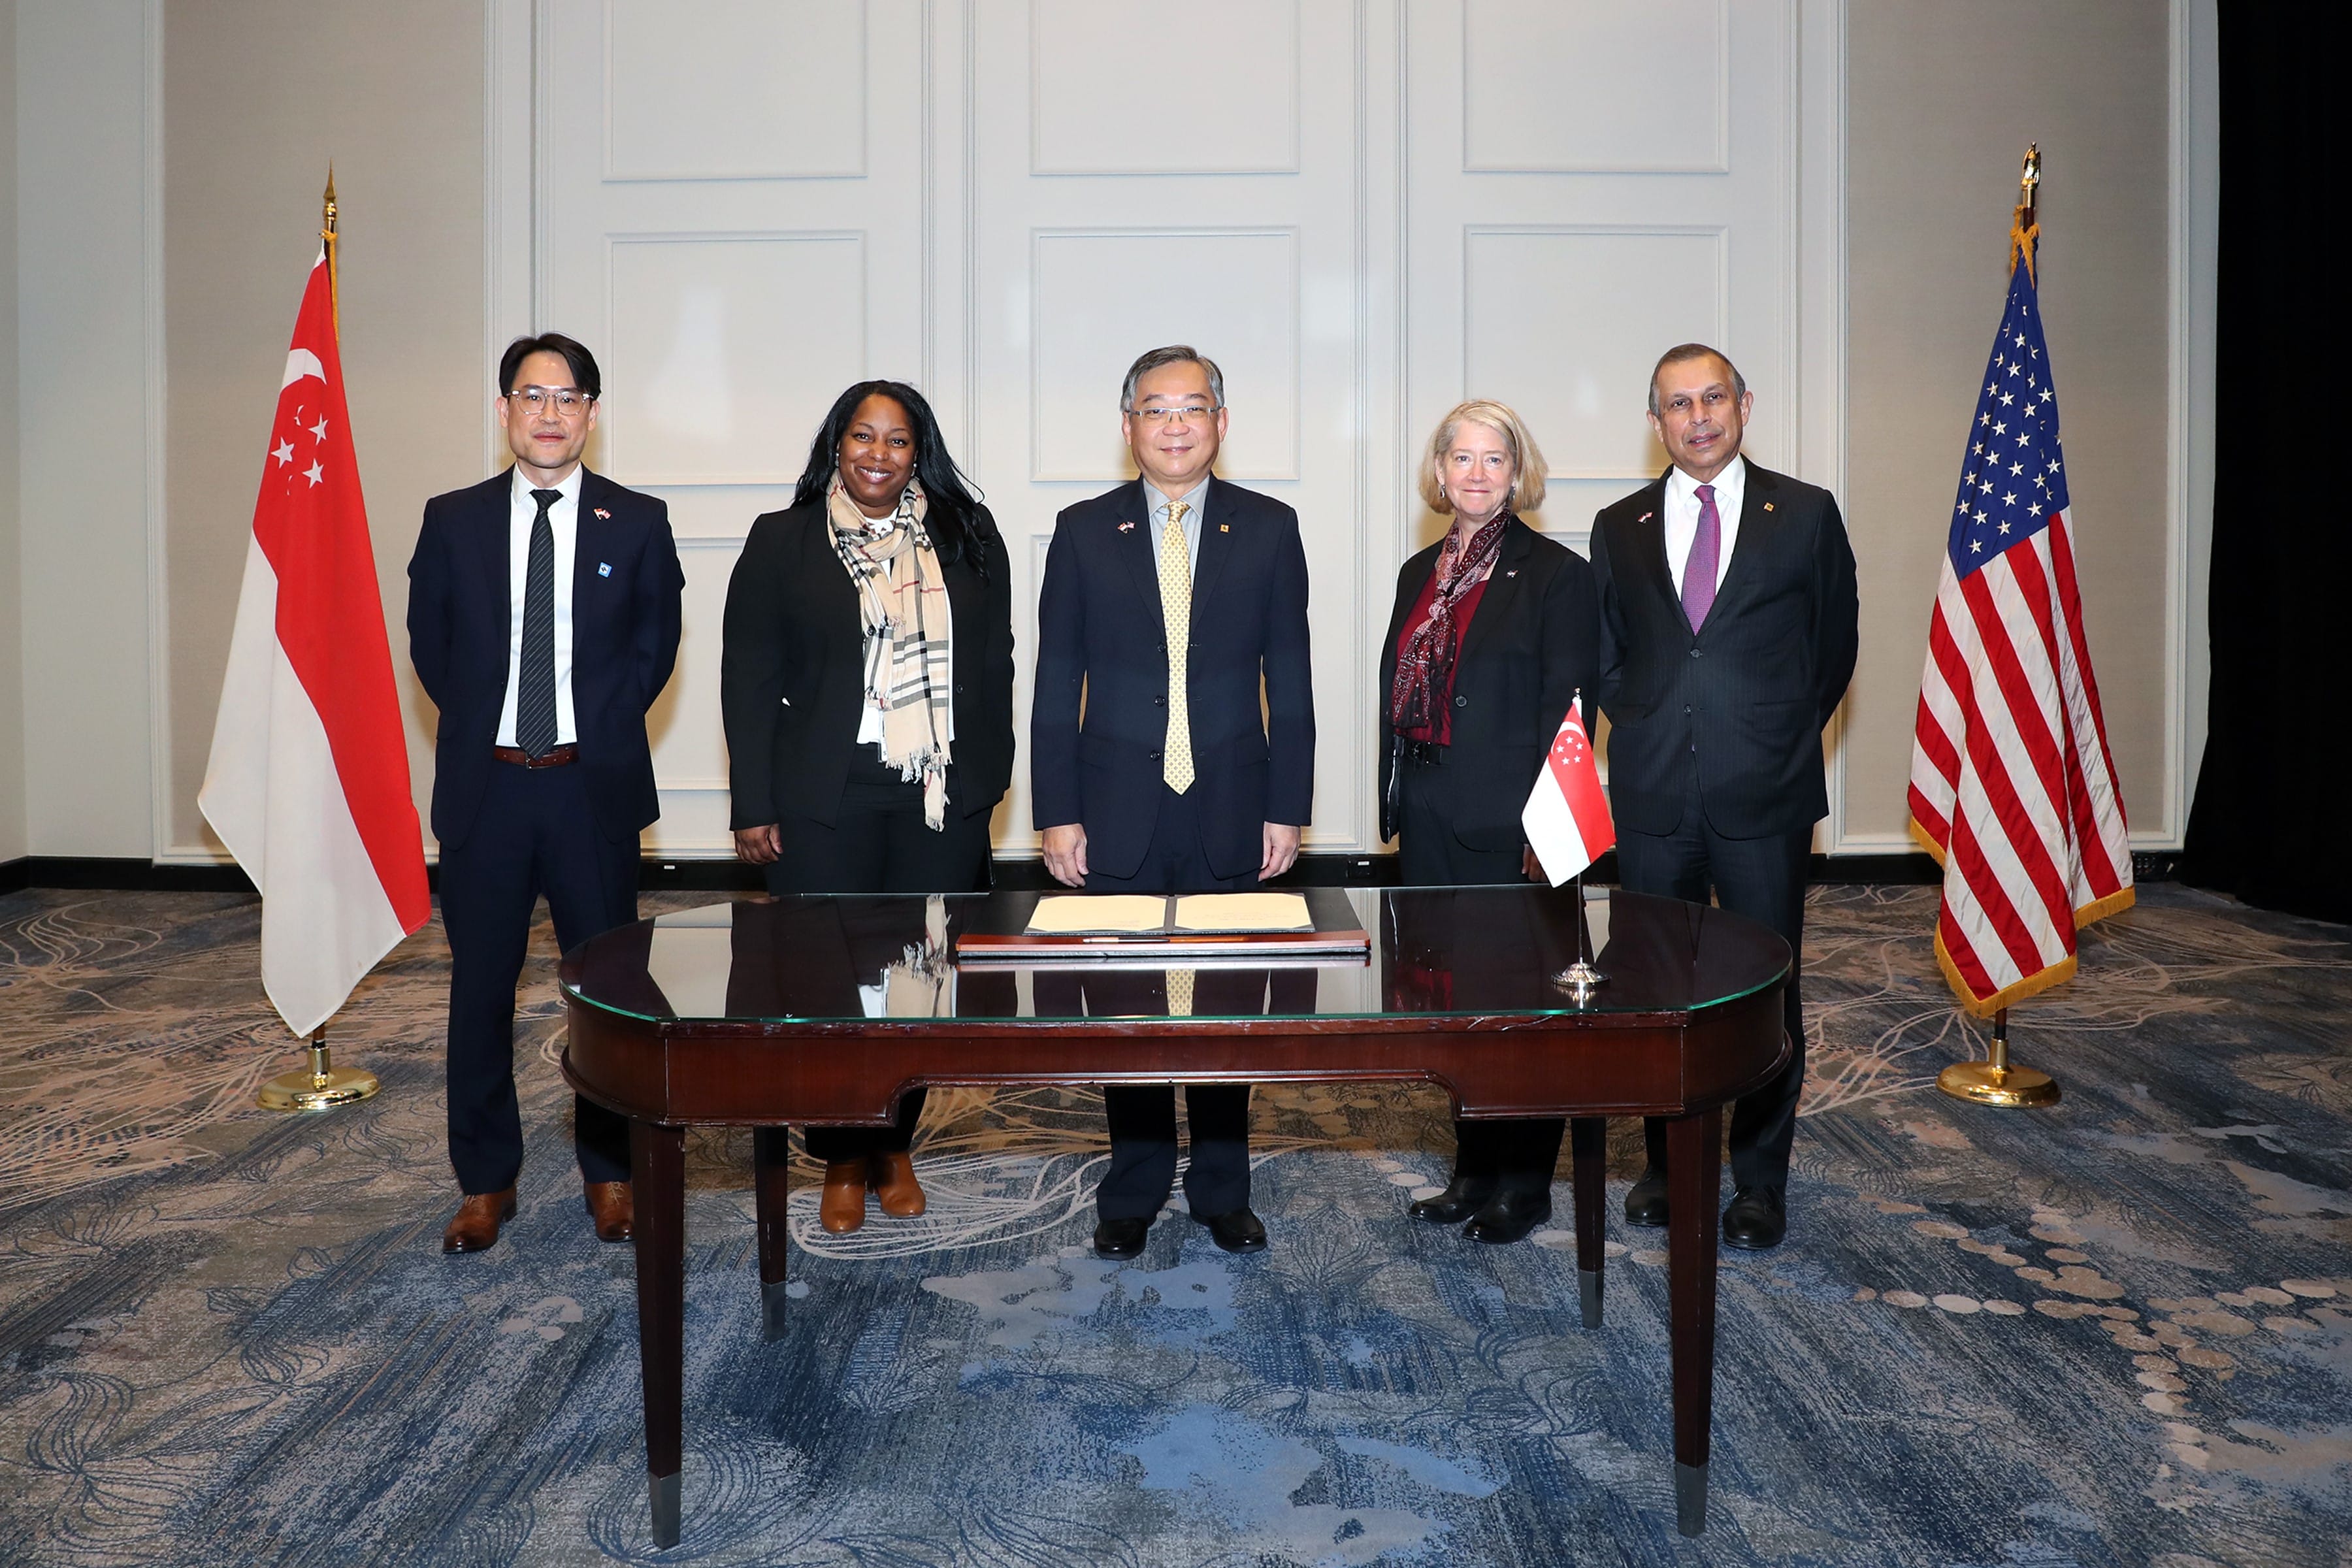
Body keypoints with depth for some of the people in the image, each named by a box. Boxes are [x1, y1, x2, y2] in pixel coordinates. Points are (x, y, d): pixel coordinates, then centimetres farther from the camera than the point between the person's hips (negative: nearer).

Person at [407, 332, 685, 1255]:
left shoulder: (636, 522, 2)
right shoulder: (453, 520, 5)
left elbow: (655, 644, 7)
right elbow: (429, 643, 12)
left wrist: (602, 727, 0)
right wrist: (480, 727, 6)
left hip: (595, 788, -1)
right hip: (484, 788, 1)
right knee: (480, 988, 8)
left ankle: (610, 1173, 22)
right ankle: (485, 1184, 23)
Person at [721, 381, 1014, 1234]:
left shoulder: (968, 539, 8)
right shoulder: (781, 542, 3)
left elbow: (993, 666, 10)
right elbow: (749, 681, 2)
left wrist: (988, 778, 5)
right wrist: (753, 808, -3)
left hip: (941, 802, 2)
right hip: (824, 806, -1)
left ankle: (896, 1145, 24)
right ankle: (842, 1160, 20)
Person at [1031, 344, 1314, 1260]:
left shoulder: (1268, 529, 4)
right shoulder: (1083, 532, 4)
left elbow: (1289, 679, 4)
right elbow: (1057, 684, 3)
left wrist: (1287, 808, 0)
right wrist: (1057, 813, -2)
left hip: (1230, 811, 0)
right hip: (1120, 811, 0)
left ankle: (1222, 1190, 24)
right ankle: (1134, 1190, 23)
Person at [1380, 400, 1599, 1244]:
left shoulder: (1556, 574, -6)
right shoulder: (1421, 573, 13)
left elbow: (1566, 711, -10)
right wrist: (1397, 809, 10)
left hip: (1509, 826, -6)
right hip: (1431, 824, 6)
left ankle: (1525, 1182, 19)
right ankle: (1474, 1169, 26)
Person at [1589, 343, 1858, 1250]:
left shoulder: (1805, 514, 4)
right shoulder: (1619, 528, 9)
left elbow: (1834, 643, 9)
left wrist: (1782, 736, 5)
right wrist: (1649, 733, 7)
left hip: (1765, 797, -2)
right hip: (1653, 797, 2)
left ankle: (1760, 1182, 19)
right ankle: (1668, 1165, 25)